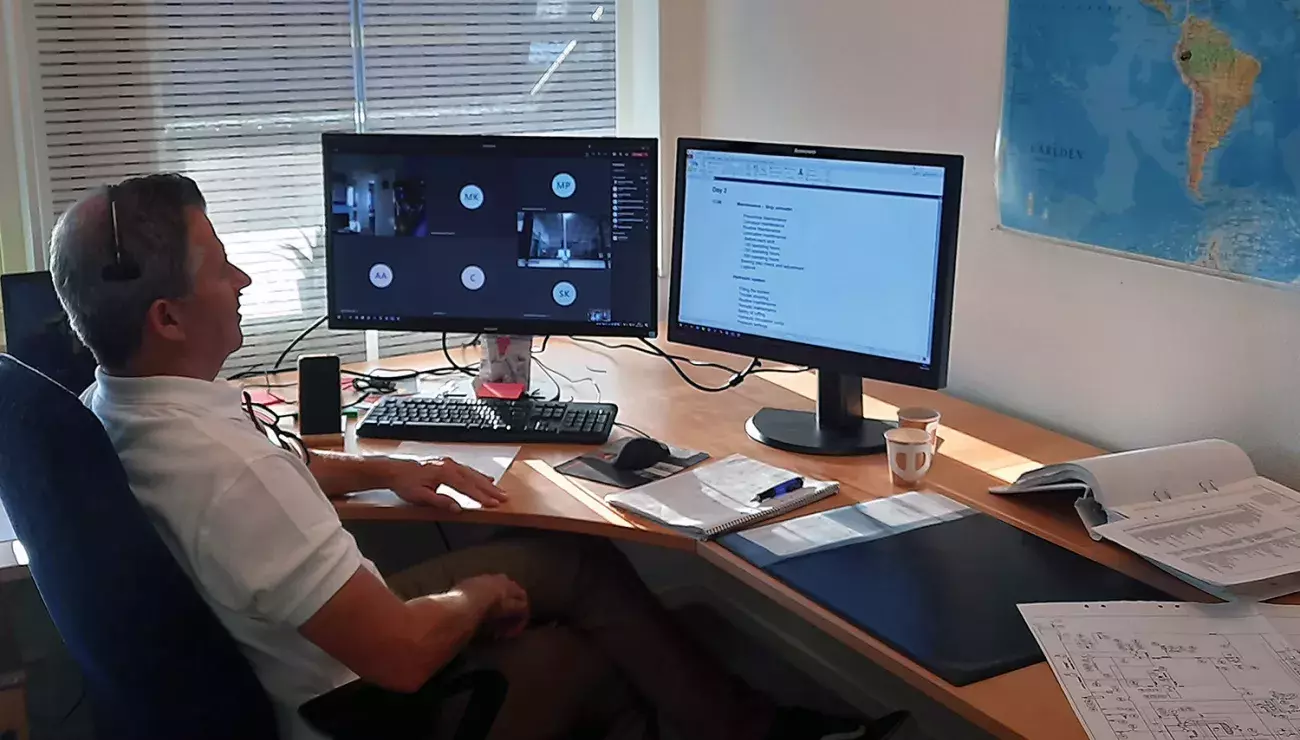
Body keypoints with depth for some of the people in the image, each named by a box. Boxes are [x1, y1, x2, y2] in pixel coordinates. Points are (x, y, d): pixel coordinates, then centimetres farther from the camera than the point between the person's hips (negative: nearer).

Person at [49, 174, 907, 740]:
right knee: (602, 660, 11)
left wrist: (385, 470, 6)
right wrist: (478, 598, -12)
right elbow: (402, 656, -32)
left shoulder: (120, 408, -4)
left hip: (314, 646, 9)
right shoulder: (223, 468, -36)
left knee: (581, 563, 13)